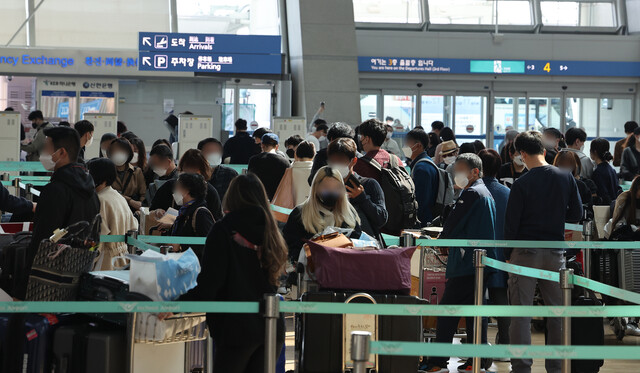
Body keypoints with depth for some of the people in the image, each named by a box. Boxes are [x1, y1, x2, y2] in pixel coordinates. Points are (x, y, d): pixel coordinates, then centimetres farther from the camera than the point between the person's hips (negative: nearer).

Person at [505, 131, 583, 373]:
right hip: (555, 253, 4)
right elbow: (576, 215, 7)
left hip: (525, 253, -4)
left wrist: (508, 255, 3)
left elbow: (511, 224, -8)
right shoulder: (566, 178, 0)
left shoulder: (521, 184, -12)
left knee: (521, 314, 1)